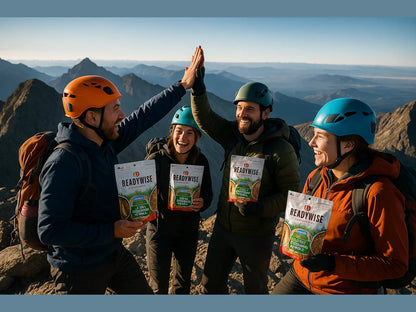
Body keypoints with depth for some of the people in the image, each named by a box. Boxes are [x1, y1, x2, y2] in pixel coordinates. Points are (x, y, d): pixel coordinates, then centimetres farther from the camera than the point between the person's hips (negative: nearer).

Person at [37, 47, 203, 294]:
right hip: (80, 270, -7)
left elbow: (145, 116, 0)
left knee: (144, 293, 21)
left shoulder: (105, 145, -7)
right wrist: (112, 231, -27)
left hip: (115, 254, 7)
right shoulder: (63, 163, -30)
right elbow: (50, 230, -29)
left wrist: (183, 86, 3)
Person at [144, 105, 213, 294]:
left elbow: (208, 194, 0)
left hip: (188, 230, 3)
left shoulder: (201, 161, -8)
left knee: (183, 282, 22)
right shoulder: (156, 158, -18)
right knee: (159, 286, 13)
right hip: (159, 227, -3)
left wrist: (202, 203, -21)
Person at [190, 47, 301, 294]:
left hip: (256, 234, -5)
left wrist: (259, 208, -29)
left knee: (255, 289, 19)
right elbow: (204, 118, -10)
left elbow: (292, 193, -16)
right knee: (210, 284, 20)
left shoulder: (281, 150, -20)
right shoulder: (233, 134, -4)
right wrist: (198, 86, -24)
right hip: (223, 226, 5)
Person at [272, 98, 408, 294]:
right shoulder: (316, 177, -3)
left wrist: (334, 263, -28)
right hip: (301, 276, 6)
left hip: (347, 289, -5)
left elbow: (396, 264, -18)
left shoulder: (378, 193, -23)